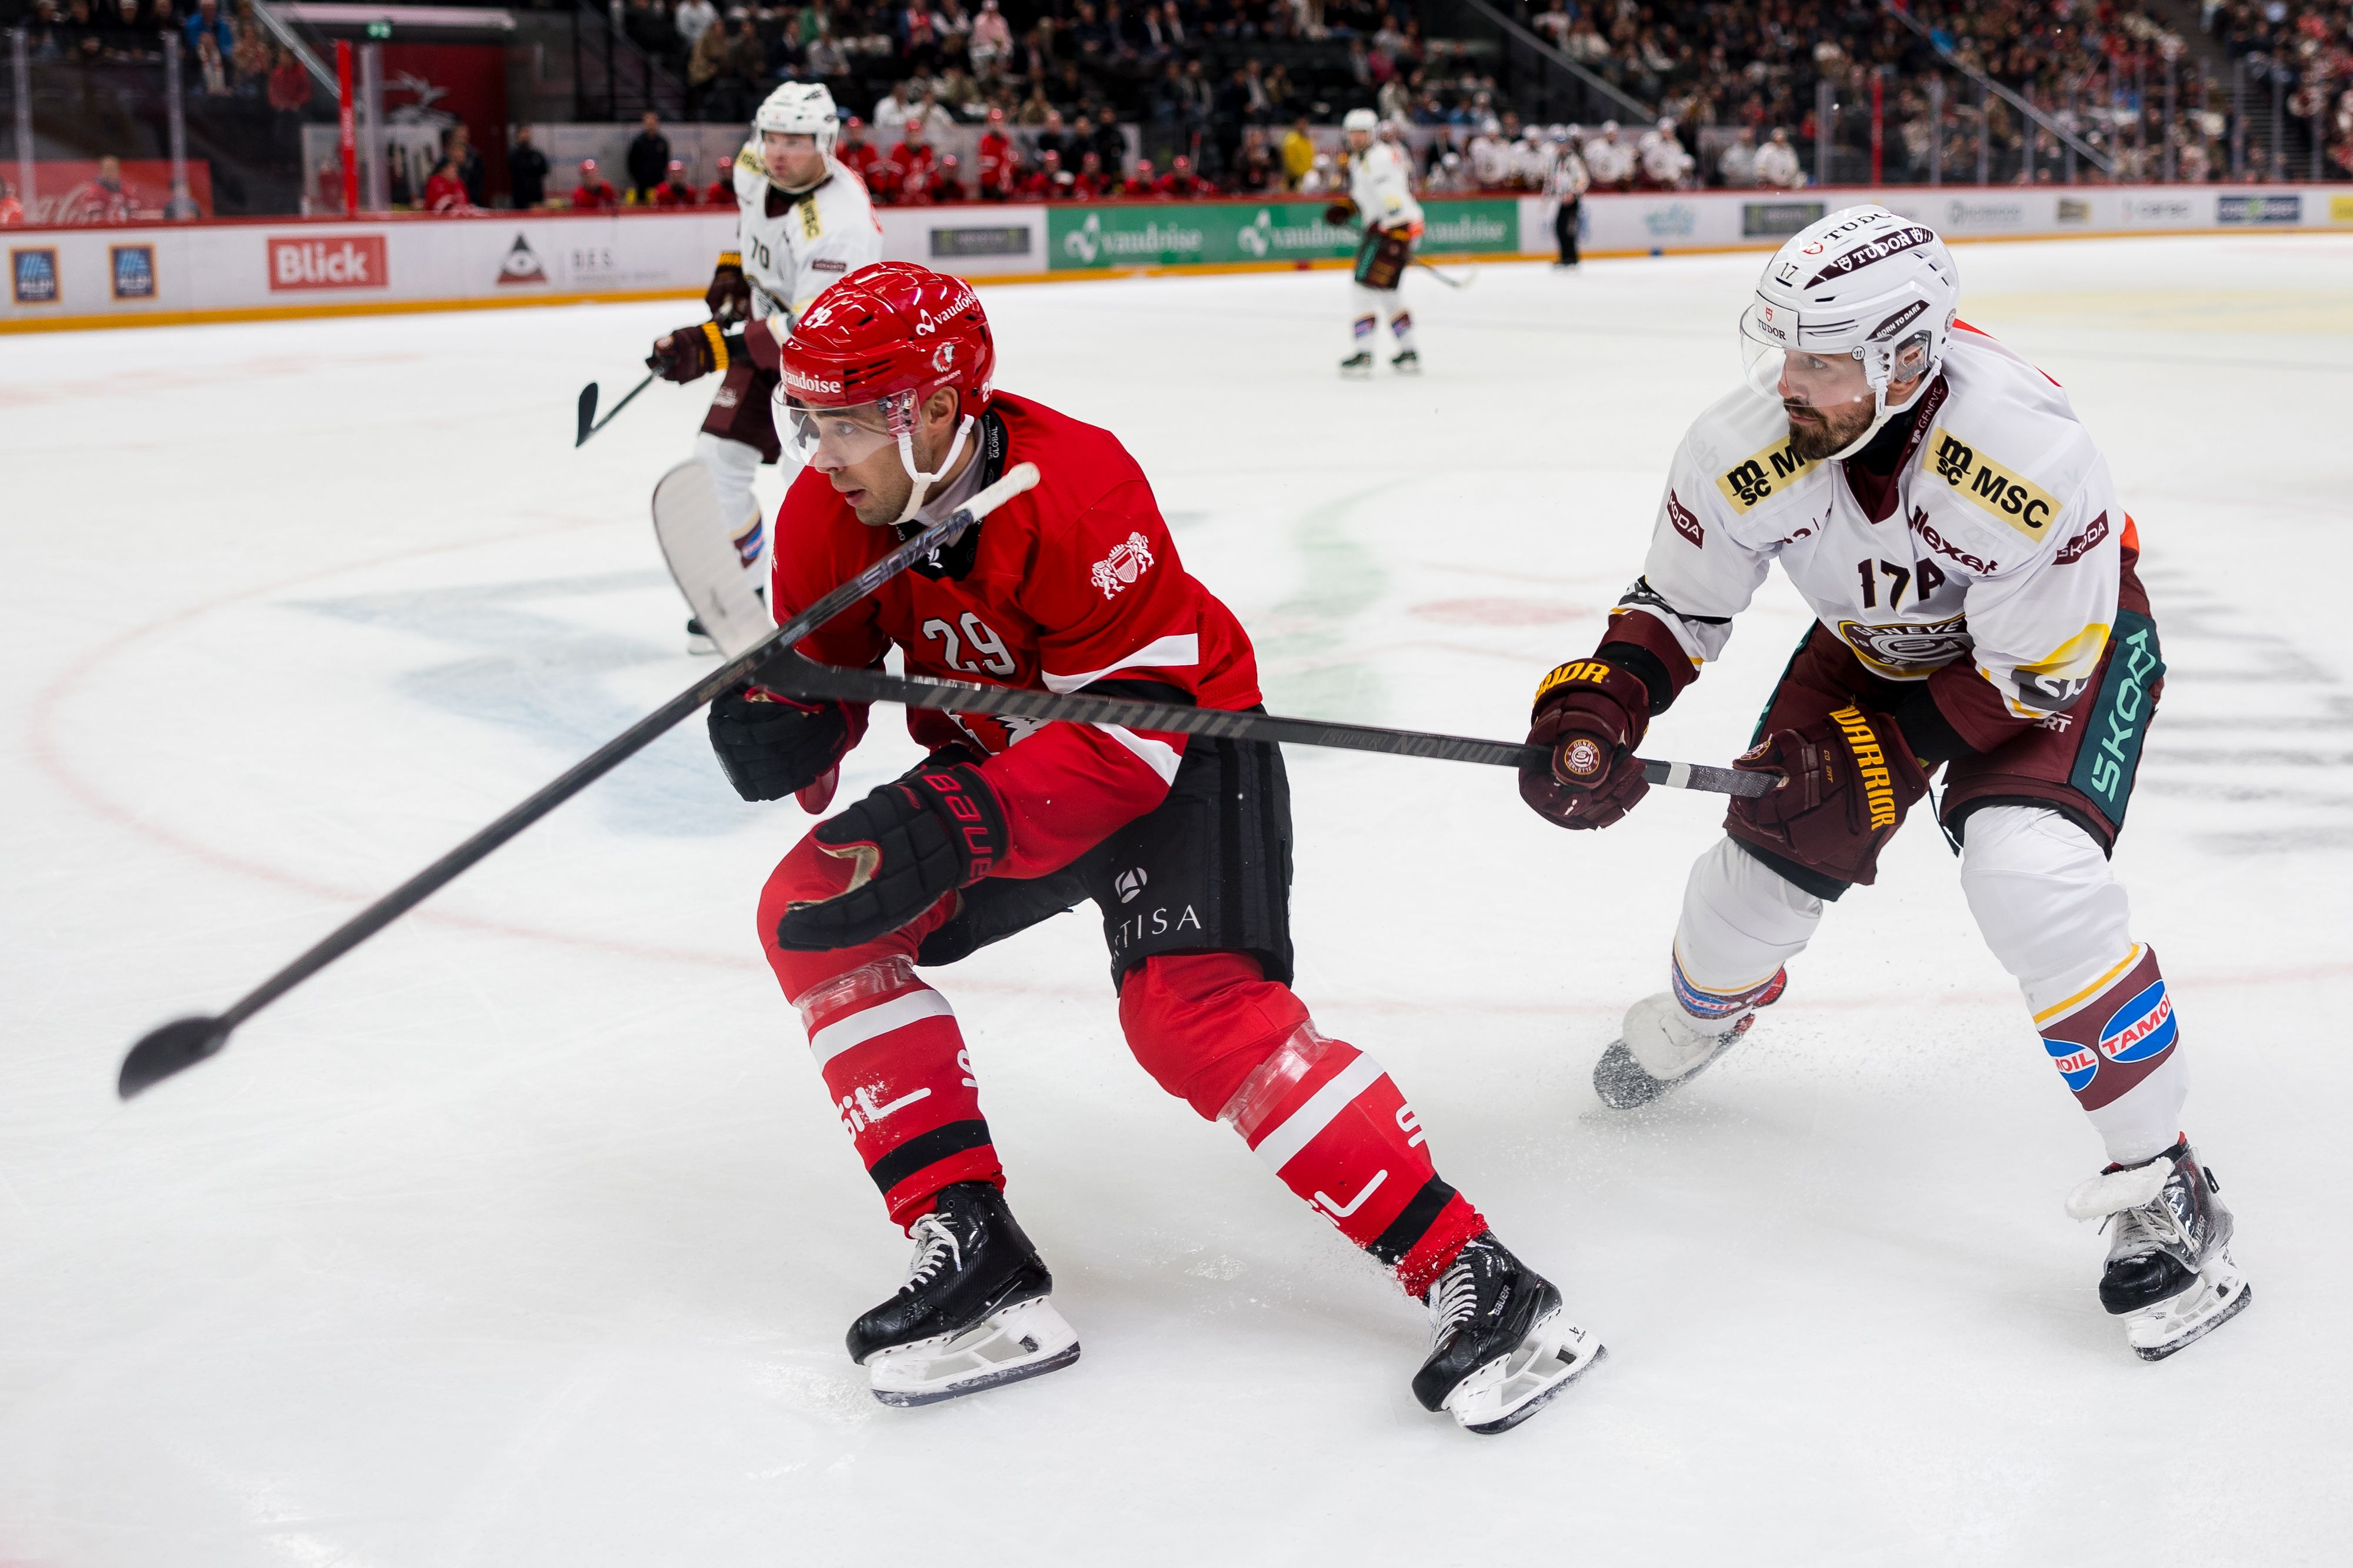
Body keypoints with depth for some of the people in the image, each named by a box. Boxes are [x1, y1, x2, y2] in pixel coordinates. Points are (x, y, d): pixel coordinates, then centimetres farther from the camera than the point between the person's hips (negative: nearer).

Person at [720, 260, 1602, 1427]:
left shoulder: (1076, 490, -31)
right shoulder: (829, 516, -10)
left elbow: (1133, 732, -32)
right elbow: (823, 673, 1)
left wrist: (956, 826, -44)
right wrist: (784, 730, -25)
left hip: (1180, 747, -7)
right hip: (1000, 767, 7)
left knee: (1195, 1008, -28)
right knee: (813, 913, -9)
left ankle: (1477, 1279, -23)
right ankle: (976, 1263, -11)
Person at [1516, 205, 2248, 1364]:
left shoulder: (2028, 457, -40)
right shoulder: (1746, 449, -27)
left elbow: (2032, 681, -29)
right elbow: (1674, 609, -10)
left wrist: (1871, 757, -29)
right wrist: (1593, 712, -26)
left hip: (2069, 639, -5)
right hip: (1876, 643, 5)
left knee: (2031, 874, -28)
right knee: (1768, 854, 5)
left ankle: (2160, 1185, -13)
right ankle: (1694, 1024, 44)